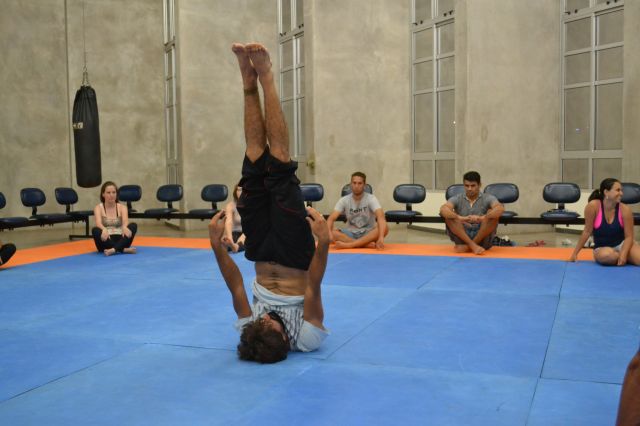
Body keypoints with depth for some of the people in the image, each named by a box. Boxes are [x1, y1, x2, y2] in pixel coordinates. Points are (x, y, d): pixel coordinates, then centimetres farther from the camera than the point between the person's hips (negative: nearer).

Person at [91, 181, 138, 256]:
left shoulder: (122, 207, 5)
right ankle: (123, 249, -39)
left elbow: (125, 221, -16)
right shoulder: (98, 208, 2)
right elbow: (98, 223, -18)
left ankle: (114, 249, -44)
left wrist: (124, 227, -42)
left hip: (120, 240, 1)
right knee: (95, 231, -32)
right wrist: (104, 230, -43)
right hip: (107, 241, -1)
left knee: (133, 225, -26)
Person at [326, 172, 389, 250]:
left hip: (368, 234, -1)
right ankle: (367, 244, -34)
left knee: (385, 228, -33)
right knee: (333, 233, -29)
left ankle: (348, 245, -39)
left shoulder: (371, 199, -12)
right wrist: (329, 233, -36)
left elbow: (381, 217, -27)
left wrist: (381, 237, -46)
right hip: (350, 233, 1)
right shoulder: (344, 200, -4)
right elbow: (331, 218, -13)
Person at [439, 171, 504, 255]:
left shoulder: (487, 198, -2)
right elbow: (443, 209, -20)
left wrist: (482, 218, -41)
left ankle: (467, 246, -22)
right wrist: (460, 218, -40)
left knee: (493, 214, -23)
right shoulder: (457, 199, 1)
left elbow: (500, 208, -23)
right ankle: (472, 245, -30)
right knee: (448, 215, -20)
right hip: (462, 237, 1)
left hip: (482, 238, -1)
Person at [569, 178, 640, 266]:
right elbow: (587, 232, -10)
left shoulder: (625, 209, -13)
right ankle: (629, 258, -3)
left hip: (622, 244, 0)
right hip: (602, 248, 0)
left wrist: (623, 255, -26)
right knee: (606, 255, -36)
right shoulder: (593, 206, -18)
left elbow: (629, 236, -8)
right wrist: (574, 254, -10)